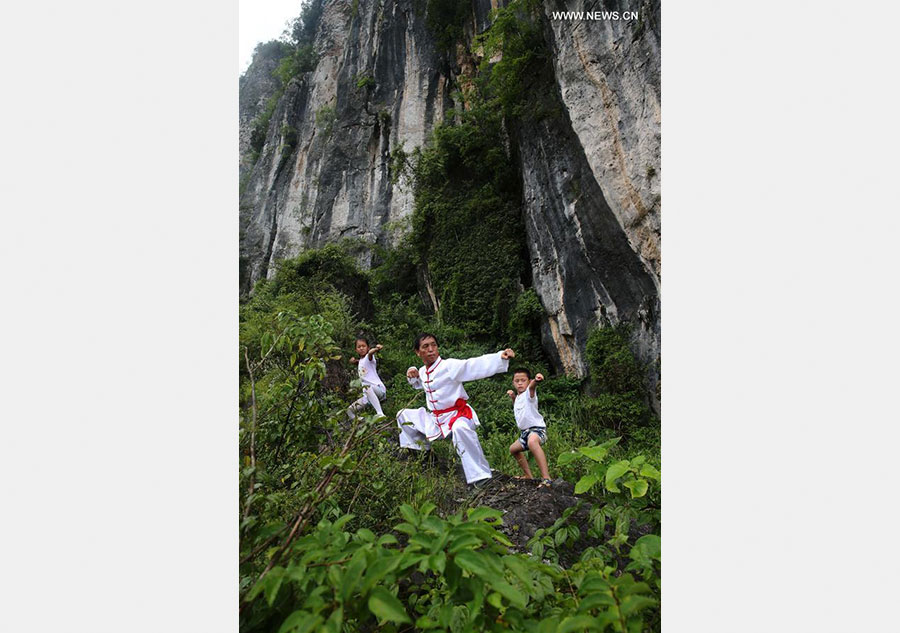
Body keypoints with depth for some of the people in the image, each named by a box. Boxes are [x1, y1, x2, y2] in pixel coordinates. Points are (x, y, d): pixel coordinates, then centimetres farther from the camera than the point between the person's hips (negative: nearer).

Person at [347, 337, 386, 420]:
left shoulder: (369, 357, -3)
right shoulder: (360, 361, 19)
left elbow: (370, 352, -29)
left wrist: (376, 349, -53)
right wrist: (356, 361, 21)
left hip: (379, 388, -8)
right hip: (368, 395, 8)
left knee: (367, 387, -41)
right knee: (350, 411, -2)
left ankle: (380, 413, -48)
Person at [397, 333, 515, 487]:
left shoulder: (449, 366, -17)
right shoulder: (423, 371, 6)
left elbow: (475, 365, -33)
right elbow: (418, 384, 31)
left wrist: (500, 357, -48)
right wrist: (413, 375, 6)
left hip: (456, 414, -8)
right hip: (433, 418, 8)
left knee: (460, 429, -42)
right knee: (403, 415, 16)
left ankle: (480, 476, -36)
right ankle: (422, 450, 28)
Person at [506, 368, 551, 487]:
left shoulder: (529, 392, -14)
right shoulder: (518, 397, 12)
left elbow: (532, 386, -40)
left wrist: (536, 381, -63)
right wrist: (513, 398, 16)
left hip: (537, 427, -10)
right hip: (525, 431, 10)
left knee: (532, 441, -42)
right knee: (513, 449, 28)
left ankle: (546, 477, -45)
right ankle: (529, 475, 39)